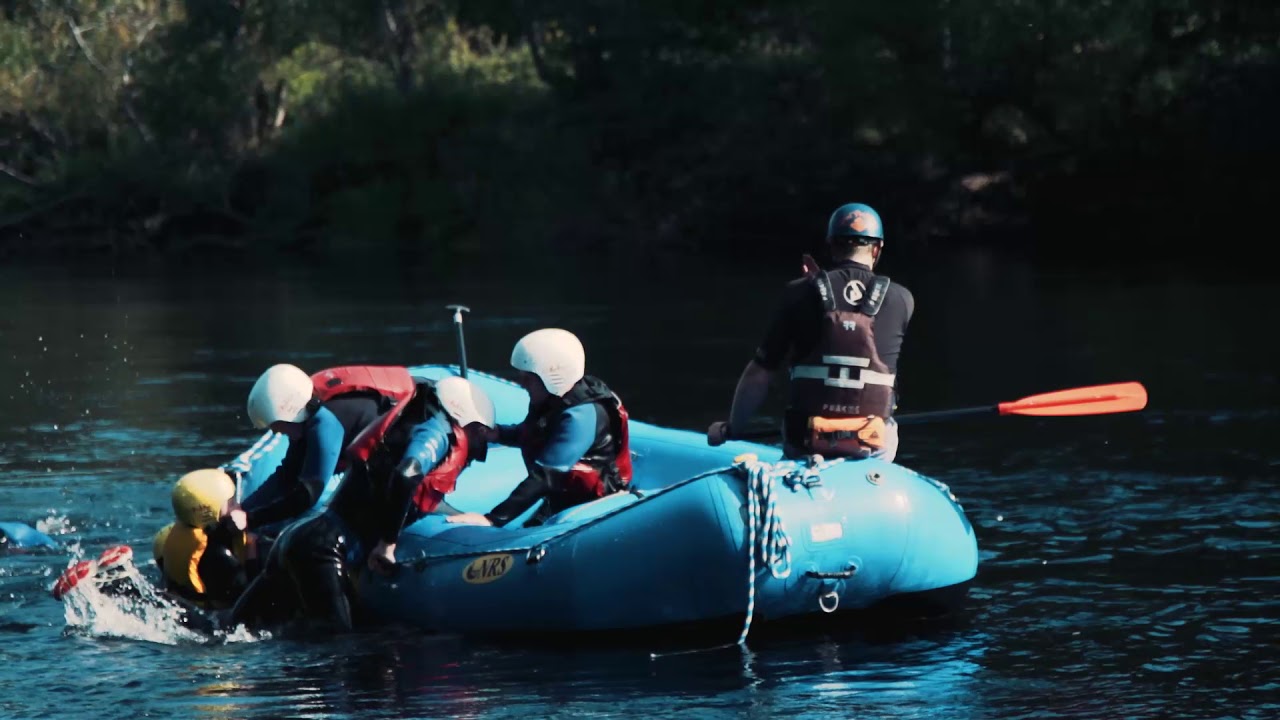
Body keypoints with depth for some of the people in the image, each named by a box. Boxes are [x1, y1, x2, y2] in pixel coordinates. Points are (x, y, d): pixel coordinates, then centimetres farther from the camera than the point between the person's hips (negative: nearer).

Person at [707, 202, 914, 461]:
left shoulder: (800, 294, -3)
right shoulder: (901, 300, -2)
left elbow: (758, 373, -2)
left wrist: (731, 429, 13)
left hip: (806, 441, 0)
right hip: (872, 446, 0)